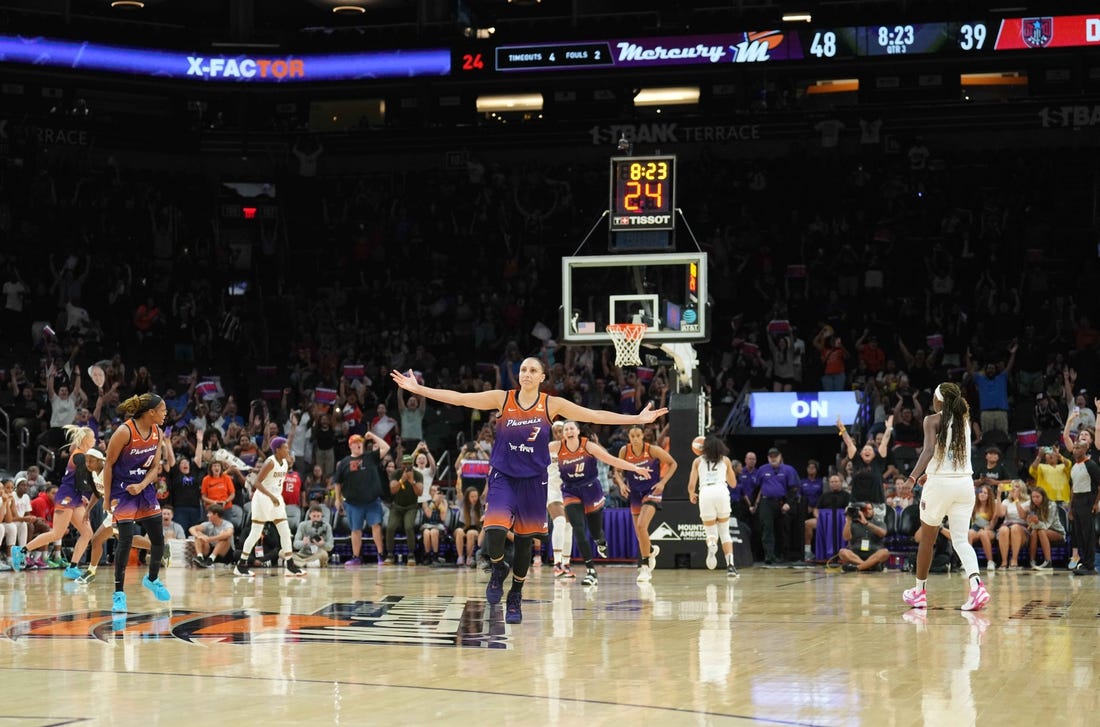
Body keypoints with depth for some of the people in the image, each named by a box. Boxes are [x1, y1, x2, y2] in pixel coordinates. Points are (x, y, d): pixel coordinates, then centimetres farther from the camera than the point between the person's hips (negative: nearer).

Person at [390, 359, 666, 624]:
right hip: (503, 477, -1)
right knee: (494, 531, -21)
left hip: (533, 480, 1)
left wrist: (638, 419, -4)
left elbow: (595, 416, -1)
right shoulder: (502, 399, -3)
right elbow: (458, 398, -5)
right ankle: (498, 571, 12)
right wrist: (417, 389, -11)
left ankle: (515, 597, 28)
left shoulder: (552, 404, -2)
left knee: (524, 540, 8)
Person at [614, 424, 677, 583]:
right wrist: (621, 483, -12)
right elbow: (617, 471, 7)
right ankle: (651, 550, 47)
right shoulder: (624, 451, -8)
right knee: (639, 533, 12)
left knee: (641, 526, -23)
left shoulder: (652, 450, -16)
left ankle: (645, 566, -13)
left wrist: (663, 482, -14)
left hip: (652, 491, -4)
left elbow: (672, 464, -5)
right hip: (635, 492, 4)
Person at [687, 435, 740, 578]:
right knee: (725, 532, 14)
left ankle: (711, 544, -30)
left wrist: (692, 495, 32)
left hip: (705, 494, 0)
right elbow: (733, 484, 26)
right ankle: (730, 565, -4)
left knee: (711, 532, 9)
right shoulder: (725, 460, 20)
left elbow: (691, 485, 11)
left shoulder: (698, 461, 18)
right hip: (721, 492, 0)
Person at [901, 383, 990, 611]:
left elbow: (929, 449, -20)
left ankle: (919, 591, 23)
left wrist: (913, 477, -27)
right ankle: (976, 586, -22)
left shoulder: (933, 420, -4)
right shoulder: (965, 420, 12)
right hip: (964, 483, 4)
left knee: (927, 538, 12)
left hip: (940, 482, -4)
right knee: (961, 540, 2)